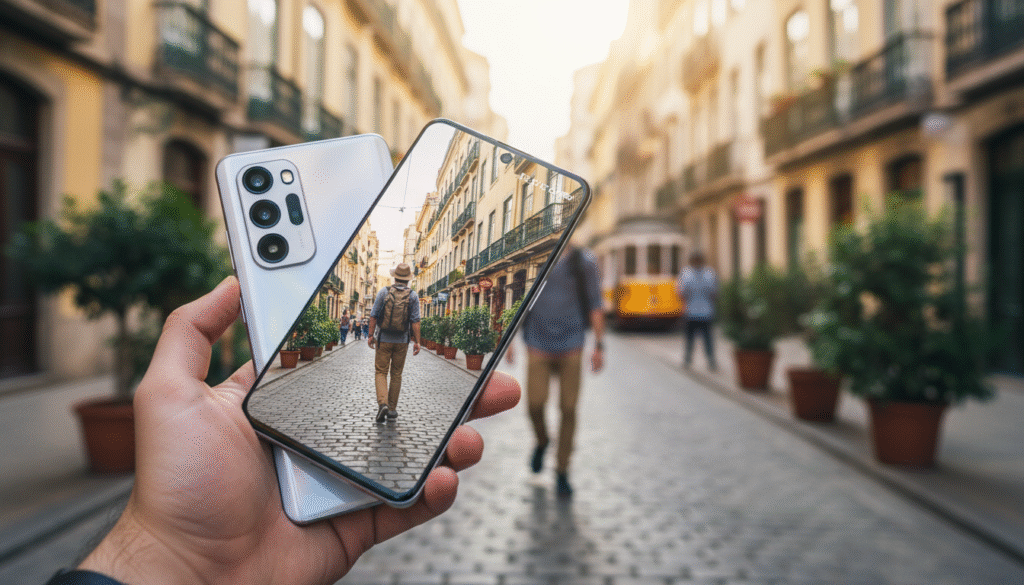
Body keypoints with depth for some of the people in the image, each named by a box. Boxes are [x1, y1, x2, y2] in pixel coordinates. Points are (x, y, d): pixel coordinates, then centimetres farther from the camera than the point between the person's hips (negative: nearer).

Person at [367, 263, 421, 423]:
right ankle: (392, 409, 15)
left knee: (380, 372, 3)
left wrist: (370, 335, 2)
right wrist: (417, 341, -4)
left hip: (384, 339, -1)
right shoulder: (412, 296, -2)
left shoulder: (384, 292, -3)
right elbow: (415, 321, -7)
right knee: (396, 374, 11)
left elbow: (373, 315, -4)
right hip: (402, 341, 1)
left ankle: (382, 403, -17)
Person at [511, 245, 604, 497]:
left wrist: (599, 346, -4)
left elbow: (595, 305, 2)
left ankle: (562, 472, 15)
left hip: (571, 346, 0)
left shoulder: (584, 263, 0)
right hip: (538, 346, 1)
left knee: (568, 409, -1)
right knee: (535, 404, -8)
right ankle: (542, 441, 27)